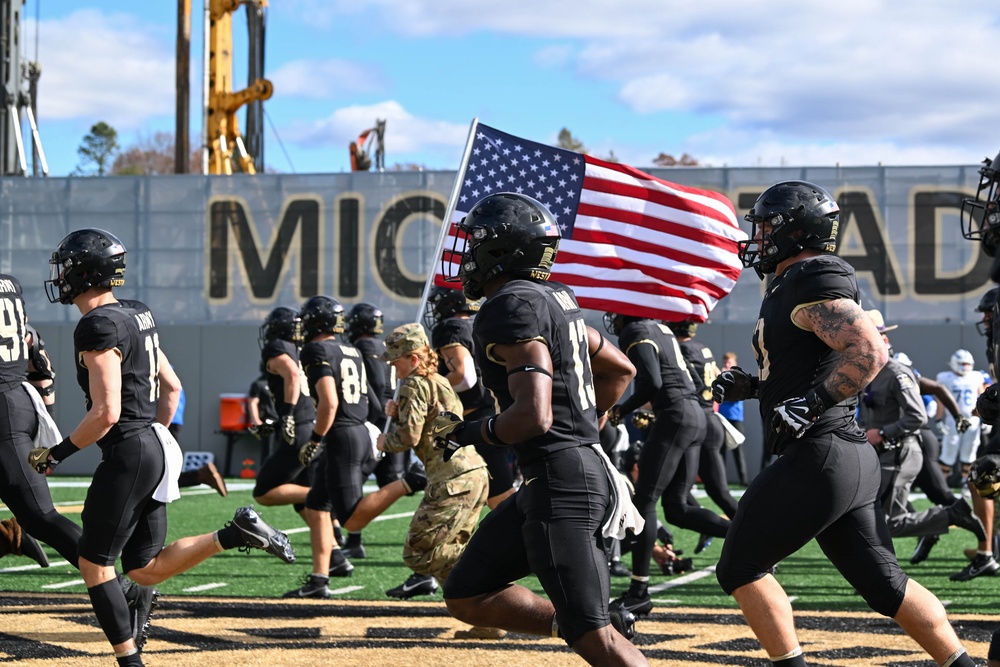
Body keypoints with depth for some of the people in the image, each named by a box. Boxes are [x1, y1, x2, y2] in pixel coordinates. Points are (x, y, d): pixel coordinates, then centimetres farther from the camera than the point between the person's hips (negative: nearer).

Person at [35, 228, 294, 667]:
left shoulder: (98, 326, -16)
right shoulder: (137, 317, 13)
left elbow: (105, 413, -21)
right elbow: (172, 387, 19)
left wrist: (57, 454, -10)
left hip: (127, 454, -9)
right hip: (157, 448, 9)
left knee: (94, 563, 2)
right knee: (145, 570, 12)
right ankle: (237, 534, 0)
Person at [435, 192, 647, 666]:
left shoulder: (512, 307, -15)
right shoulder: (554, 299, 14)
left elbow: (534, 415, -25)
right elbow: (619, 370, 24)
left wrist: (468, 433, -9)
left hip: (559, 480, -10)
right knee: (467, 597, 14)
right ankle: (603, 626, 12)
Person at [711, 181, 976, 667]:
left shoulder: (812, 282, -12)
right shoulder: (791, 286, 19)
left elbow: (869, 353, -24)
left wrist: (808, 404, -25)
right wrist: (751, 386, 17)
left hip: (819, 457, -10)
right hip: (852, 458, 10)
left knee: (740, 569, -1)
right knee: (883, 582, 12)